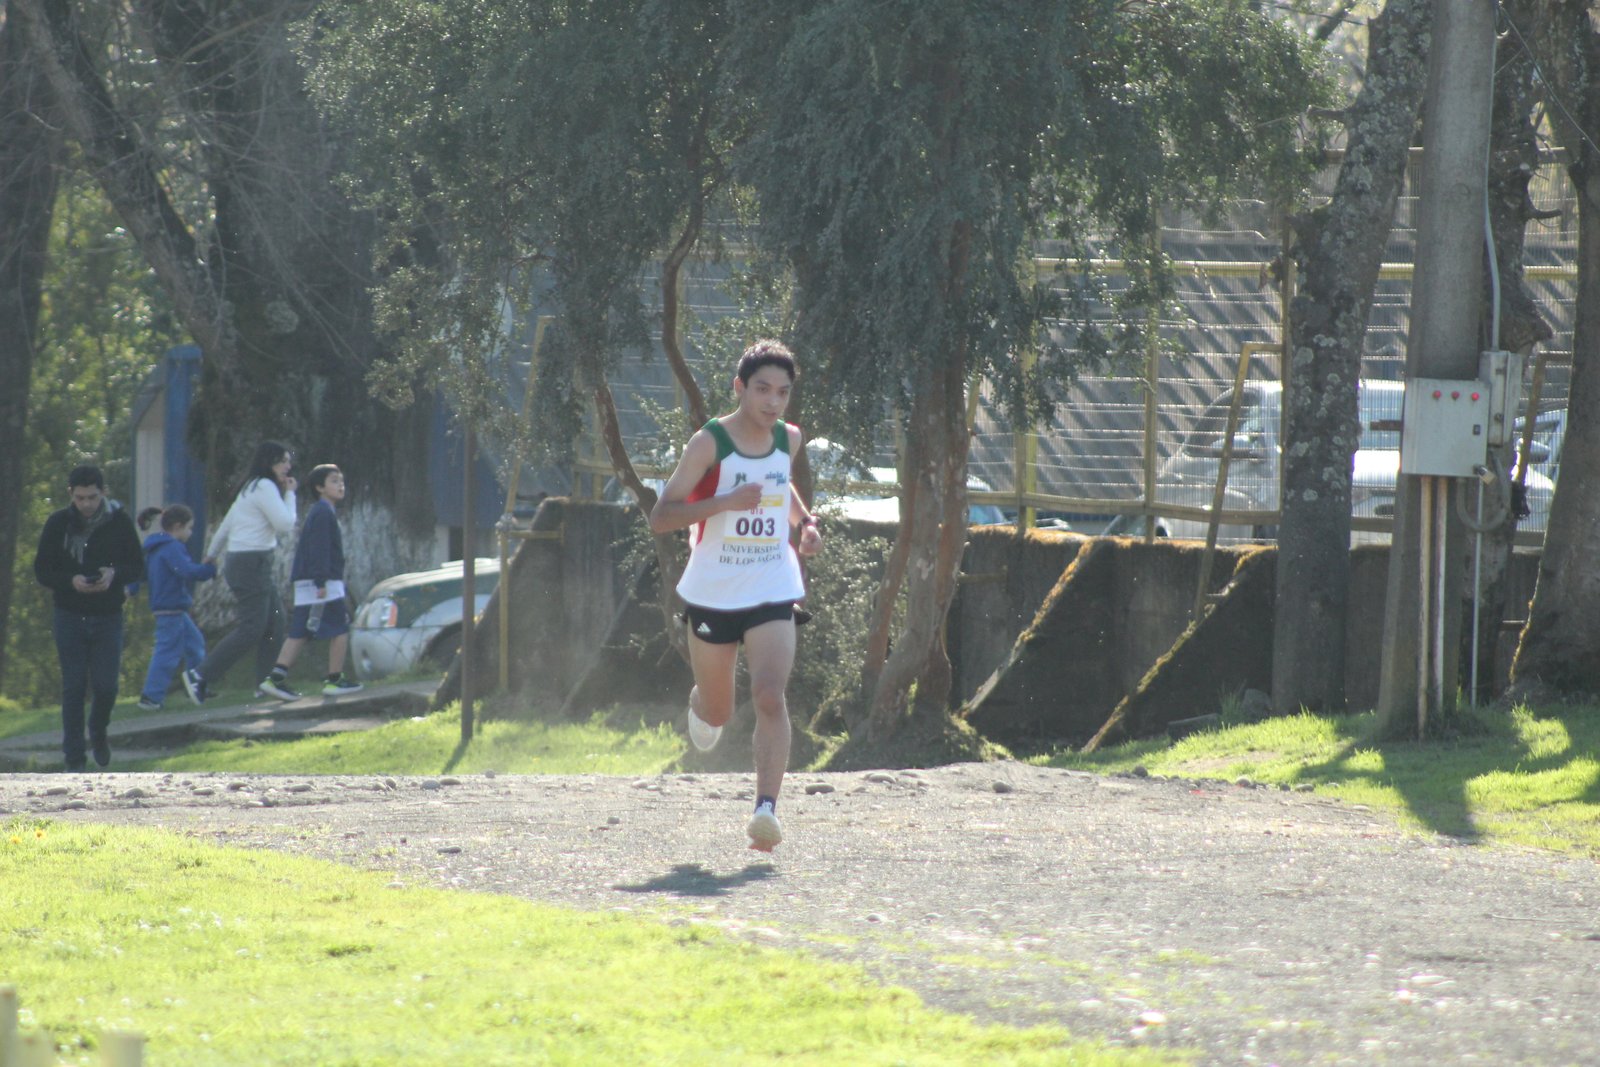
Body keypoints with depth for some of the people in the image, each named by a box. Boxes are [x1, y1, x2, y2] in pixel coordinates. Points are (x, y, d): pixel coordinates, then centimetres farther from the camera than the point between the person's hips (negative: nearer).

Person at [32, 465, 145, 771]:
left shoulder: (120, 523, -3)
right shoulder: (58, 524, -3)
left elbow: (138, 567, 1)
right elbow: (41, 570, -2)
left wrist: (114, 574, -21)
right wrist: (70, 581, -22)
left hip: (108, 616, 0)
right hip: (70, 616, 0)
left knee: (105, 687, -4)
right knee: (73, 688, -1)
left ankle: (98, 732, 28)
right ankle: (74, 757, 6)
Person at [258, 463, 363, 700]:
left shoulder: (316, 512, 21)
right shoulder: (324, 513, -10)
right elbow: (320, 549, -19)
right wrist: (321, 581, -23)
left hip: (306, 583, 10)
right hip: (325, 583, -10)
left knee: (299, 634, 5)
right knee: (340, 629, -1)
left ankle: (276, 677, -4)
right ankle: (334, 679, 2)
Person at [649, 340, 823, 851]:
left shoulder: (788, 439, 3)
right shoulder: (710, 443, -13)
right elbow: (660, 517, -17)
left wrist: (805, 521, 10)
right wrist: (726, 501, -28)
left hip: (772, 595, 2)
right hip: (713, 594, -2)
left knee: (770, 697, -20)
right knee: (717, 712, 14)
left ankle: (766, 808, -26)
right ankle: (701, 706, 52)